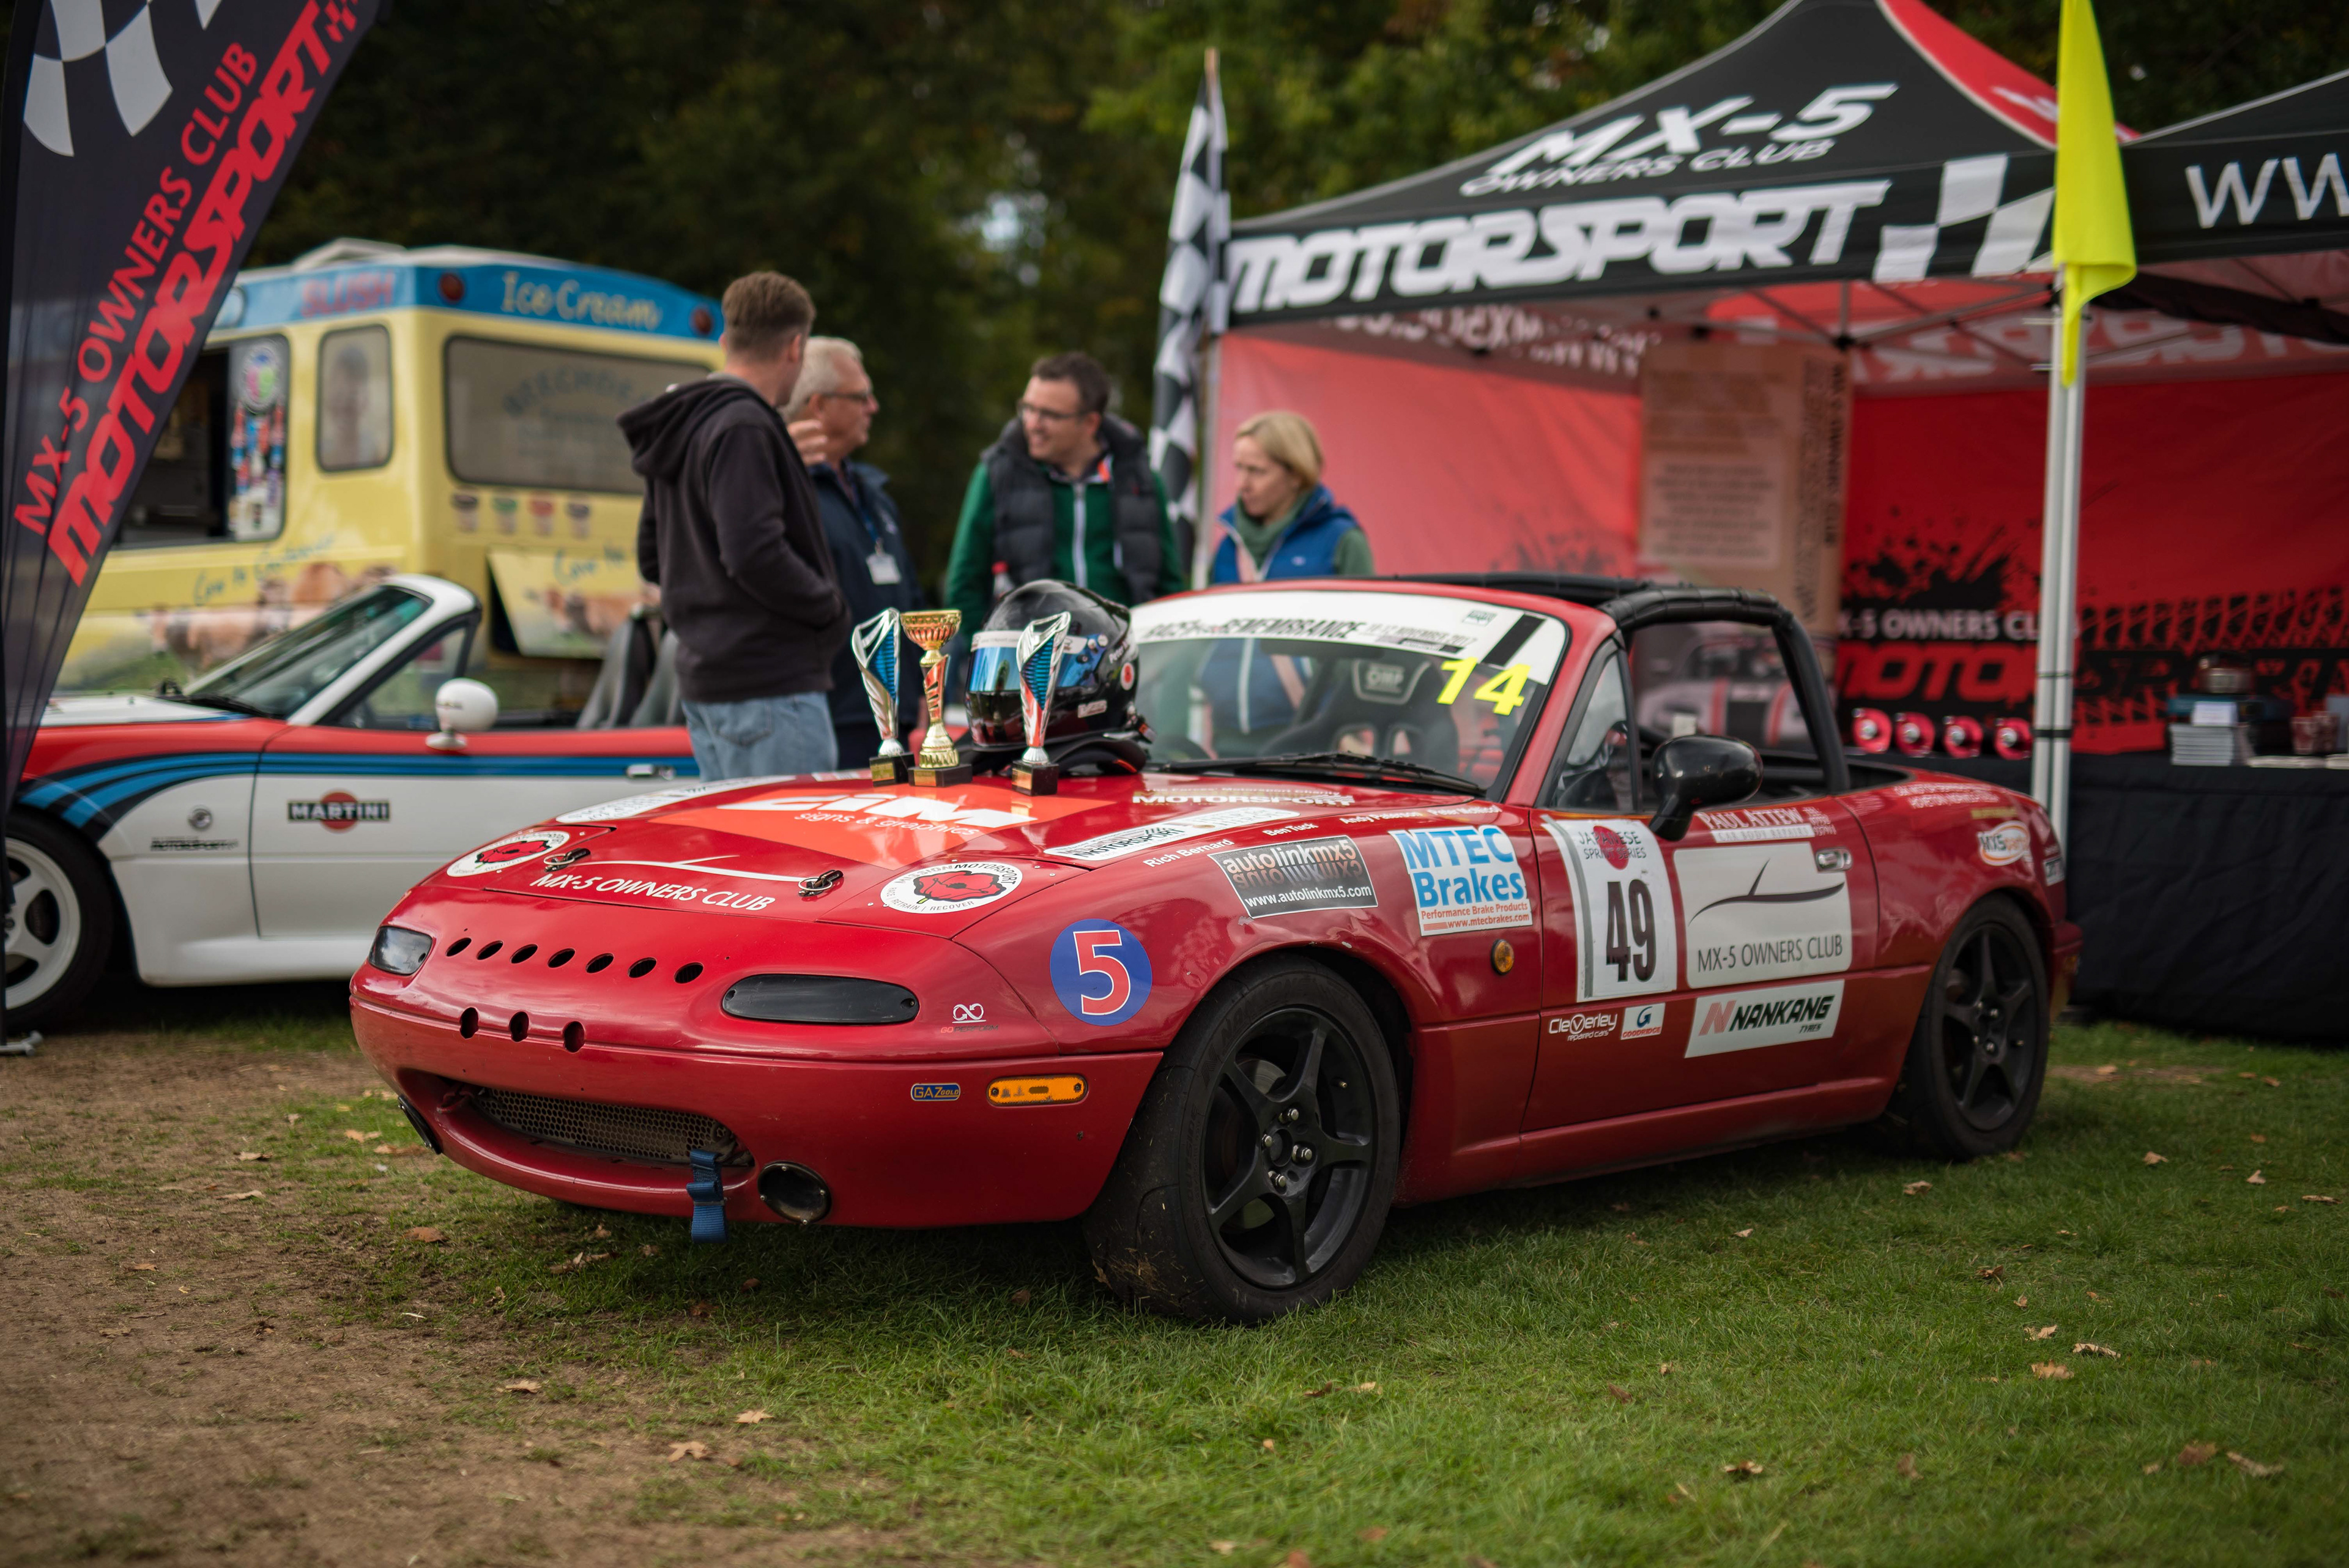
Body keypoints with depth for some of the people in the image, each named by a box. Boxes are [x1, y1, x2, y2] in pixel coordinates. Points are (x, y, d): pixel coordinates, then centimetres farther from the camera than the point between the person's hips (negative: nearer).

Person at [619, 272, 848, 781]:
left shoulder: (680, 428, 16)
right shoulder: (744, 428, -15)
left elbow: (651, 560, 22)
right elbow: (754, 554, -23)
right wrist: (831, 608, -10)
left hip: (704, 681, 10)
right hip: (769, 685, -10)